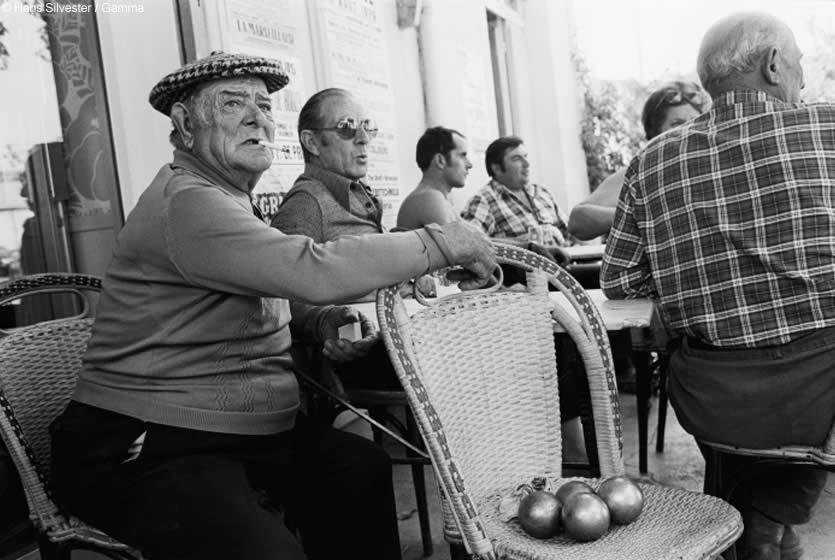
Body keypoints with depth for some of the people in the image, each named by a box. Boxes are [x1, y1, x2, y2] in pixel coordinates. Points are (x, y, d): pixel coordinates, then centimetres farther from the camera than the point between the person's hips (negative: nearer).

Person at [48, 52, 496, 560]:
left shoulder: (234, 199, 14)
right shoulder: (185, 200, -19)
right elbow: (315, 270, -29)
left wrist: (318, 320, 5)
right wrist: (444, 242, -19)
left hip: (253, 433, 10)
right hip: (149, 451, -9)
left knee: (365, 469, -4)